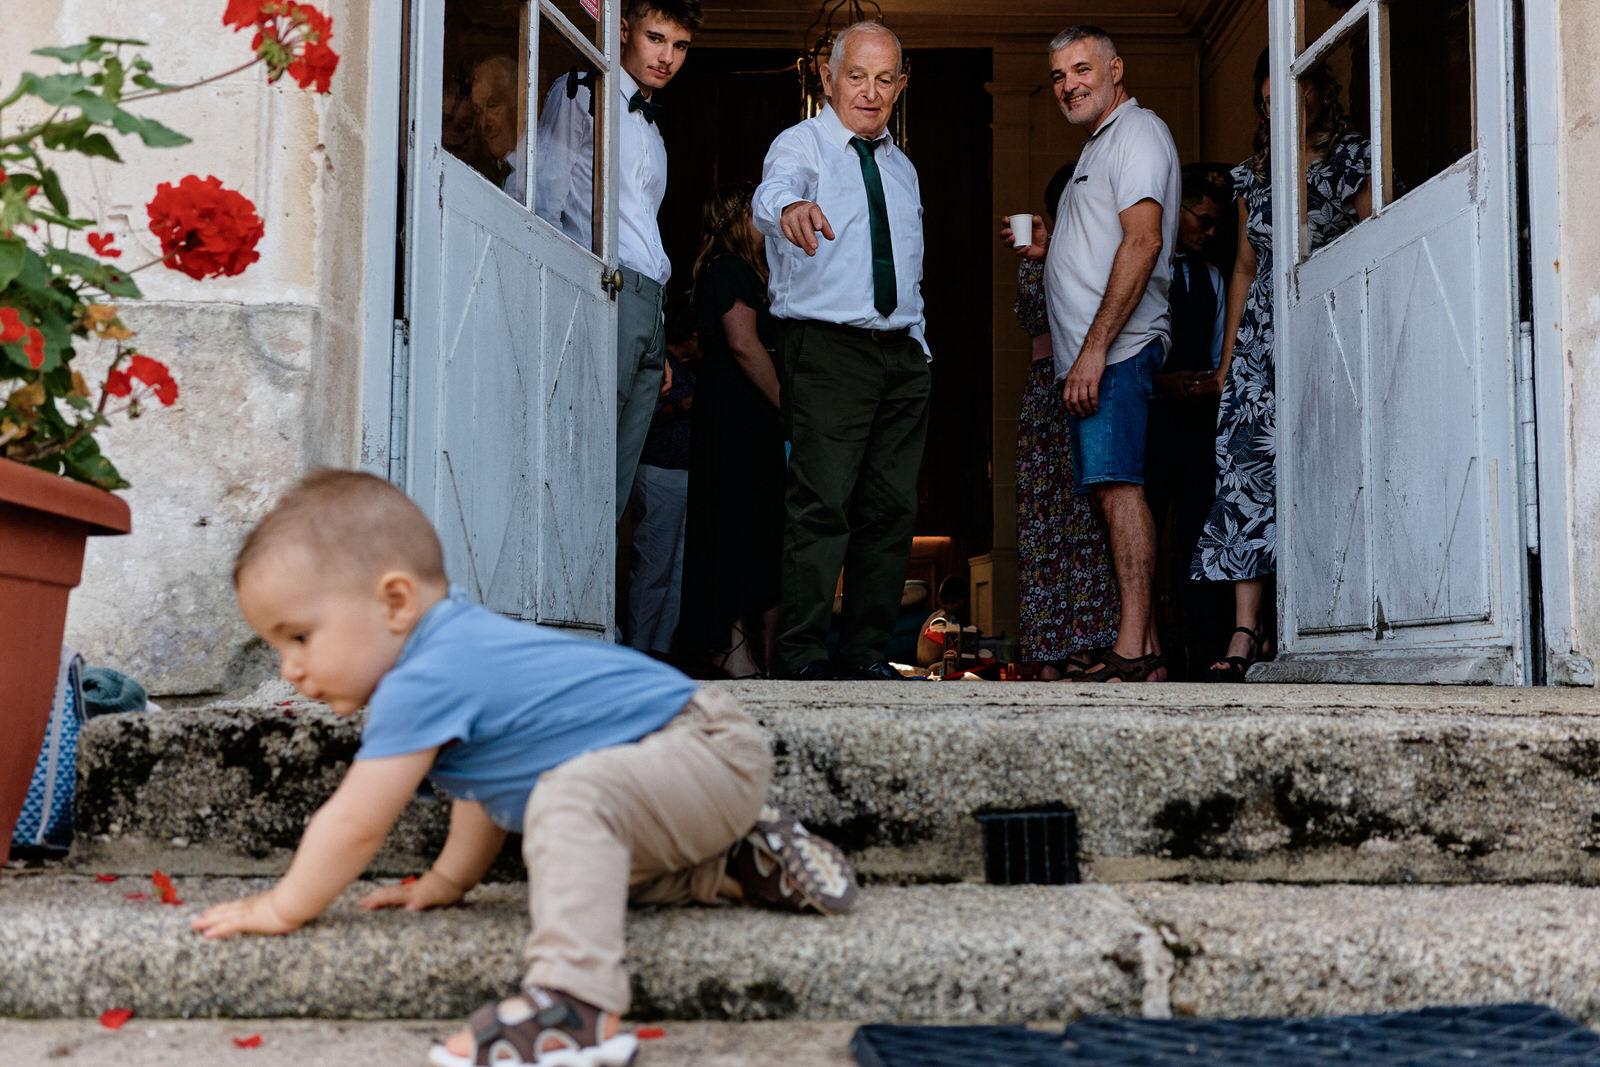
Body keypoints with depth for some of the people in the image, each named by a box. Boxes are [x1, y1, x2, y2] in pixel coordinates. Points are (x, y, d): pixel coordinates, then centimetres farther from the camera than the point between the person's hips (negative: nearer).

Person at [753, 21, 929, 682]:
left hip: (901, 353, 7)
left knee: (892, 506, 5)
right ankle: (803, 653, -9)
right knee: (823, 503, -13)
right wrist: (790, 209, -48)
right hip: (826, 348, -6)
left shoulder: (901, 168, 21)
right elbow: (773, 190, -25)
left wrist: (918, 347, 14)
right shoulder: (801, 144, 0)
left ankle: (866, 651, 12)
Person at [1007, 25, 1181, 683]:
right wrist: (1049, 249, 17)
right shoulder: (1099, 147, 28)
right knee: (1113, 493, 7)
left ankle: (1132, 652, -21)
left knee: (1118, 487, -17)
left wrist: (1095, 348, -22)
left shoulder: (1137, 131, -4)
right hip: (1091, 357, 10)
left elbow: (1143, 242, -17)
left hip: (1116, 351, -10)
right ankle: (1146, 654, 8)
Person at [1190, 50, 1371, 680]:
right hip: (1261, 334, 4)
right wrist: (1227, 357, 16)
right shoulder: (1254, 175, 18)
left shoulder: (1353, 160, 4)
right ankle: (1245, 633, -11)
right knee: (1247, 469, -8)